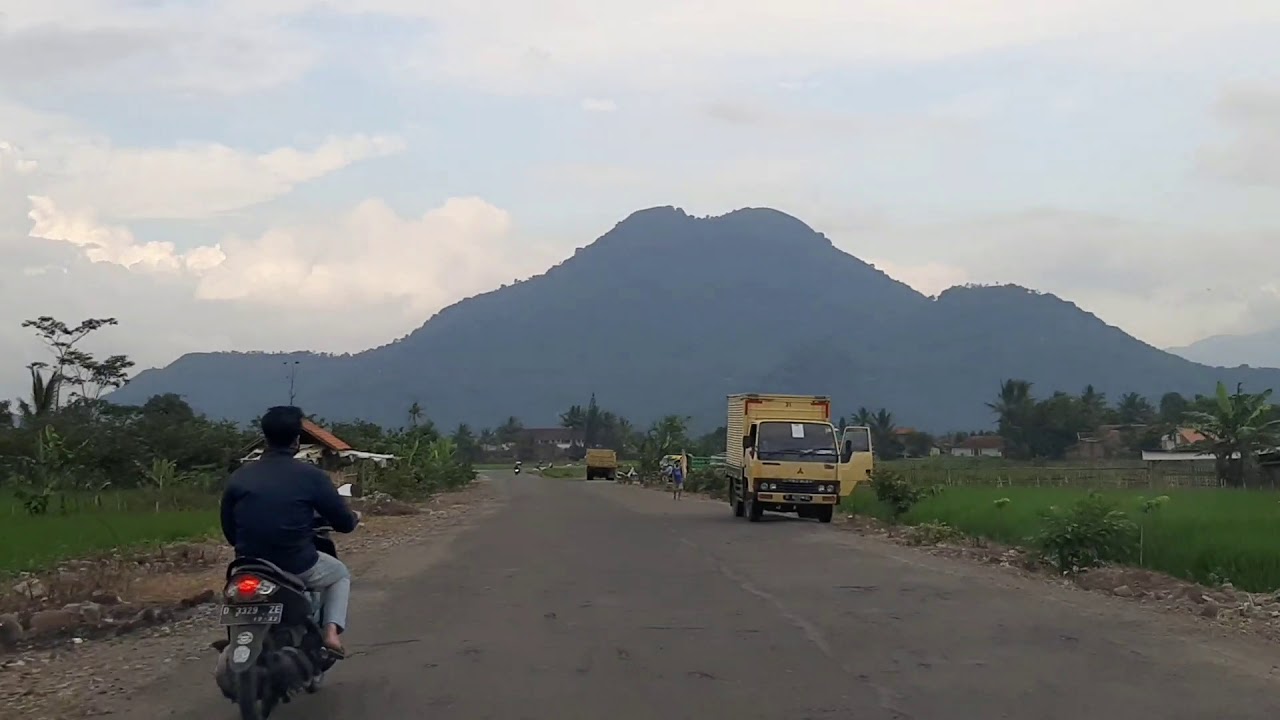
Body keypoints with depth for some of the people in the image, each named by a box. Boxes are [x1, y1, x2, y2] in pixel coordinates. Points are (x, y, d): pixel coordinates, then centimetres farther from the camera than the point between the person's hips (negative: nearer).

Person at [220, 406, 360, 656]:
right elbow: (343, 523, -2)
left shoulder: (238, 478, 0)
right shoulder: (311, 476, -10)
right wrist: (354, 518, 23)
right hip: (298, 568, -3)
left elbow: (229, 532, 8)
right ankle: (332, 630, 5)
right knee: (341, 574, 27)